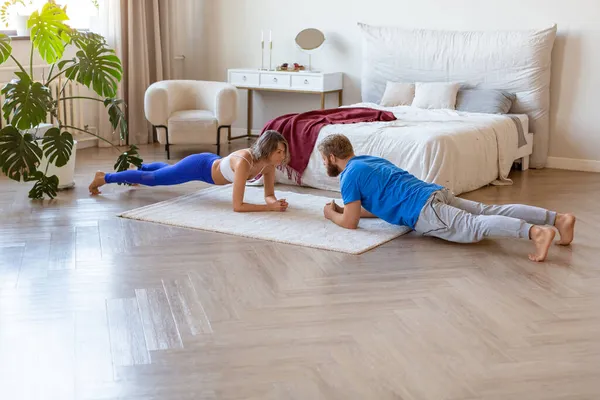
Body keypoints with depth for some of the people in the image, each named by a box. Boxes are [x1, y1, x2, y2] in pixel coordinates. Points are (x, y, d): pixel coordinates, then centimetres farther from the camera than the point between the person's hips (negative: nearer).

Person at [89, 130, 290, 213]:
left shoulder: (269, 163, -21)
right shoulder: (243, 163, -43)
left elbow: (269, 194, -11)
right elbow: (237, 206, -44)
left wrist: (275, 201, -34)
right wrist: (270, 208, -45)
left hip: (212, 163, 7)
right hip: (199, 167, -7)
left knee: (167, 170, 36)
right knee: (151, 178, 12)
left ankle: (138, 168, 65)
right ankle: (103, 177, 33)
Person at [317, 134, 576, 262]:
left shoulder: (350, 176, 1)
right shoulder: (369, 160, 28)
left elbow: (350, 222, 0)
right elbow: (377, 205, 38)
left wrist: (332, 215, 20)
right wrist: (343, 208, 36)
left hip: (424, 211, -9)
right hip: (437, 193, 9)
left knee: (474, 227, -26)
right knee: (488, 211, 0)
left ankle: (536, 232, -46)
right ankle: (558, 218, -10)